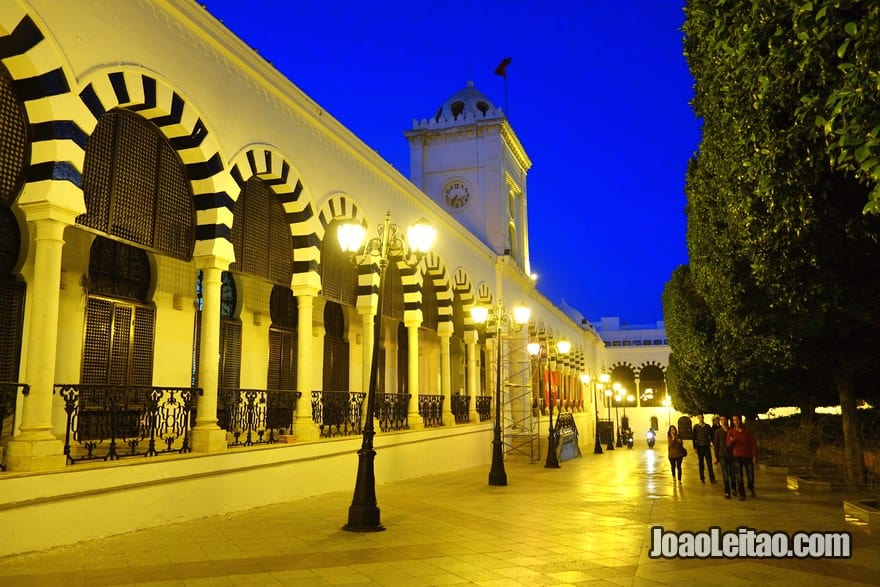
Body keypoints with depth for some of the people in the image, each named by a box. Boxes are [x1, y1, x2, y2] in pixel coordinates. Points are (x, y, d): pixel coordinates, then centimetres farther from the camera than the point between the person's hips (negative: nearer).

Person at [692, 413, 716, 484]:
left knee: (709, 463, -4)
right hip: (699, 447, -1)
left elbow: (711, 435, 9)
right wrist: (694, 447, -3)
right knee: (701, 463, 5)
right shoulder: (696, 426, 2)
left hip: (707, 446, 1)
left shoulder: (707, 426, 6)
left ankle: (712, 478, -3)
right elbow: (694, 438, 2)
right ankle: (702, 478, 11)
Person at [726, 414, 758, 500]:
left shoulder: (747, 431, 1)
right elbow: (728, 444, -3)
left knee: (750, 476, 5)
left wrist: (755, 456, -5)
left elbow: (753, 444, 1)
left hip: (747, 456, 0)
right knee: (738, 477, -2)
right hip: (737, 457, 0)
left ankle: (751, 488, 34)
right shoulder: (731, 432, 2)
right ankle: (741, 494, 8)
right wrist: (731, 441, -26)